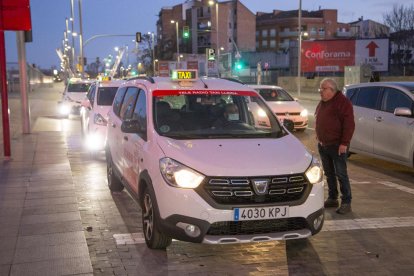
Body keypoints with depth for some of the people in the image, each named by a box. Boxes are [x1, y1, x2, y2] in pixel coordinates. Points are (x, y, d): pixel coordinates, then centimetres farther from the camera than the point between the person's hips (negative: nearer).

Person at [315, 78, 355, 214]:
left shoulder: (342, 102, -11)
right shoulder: (322, 103, 15)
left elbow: (349, 124, -16)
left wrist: (344, 143, -20)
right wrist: (318, 137, 17)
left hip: (337, 146, -8)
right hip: (323, 145, 8)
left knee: (341, 174, -6)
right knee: (329, 174, 14)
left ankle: (346, 202, -1)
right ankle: (332, 199, 24)